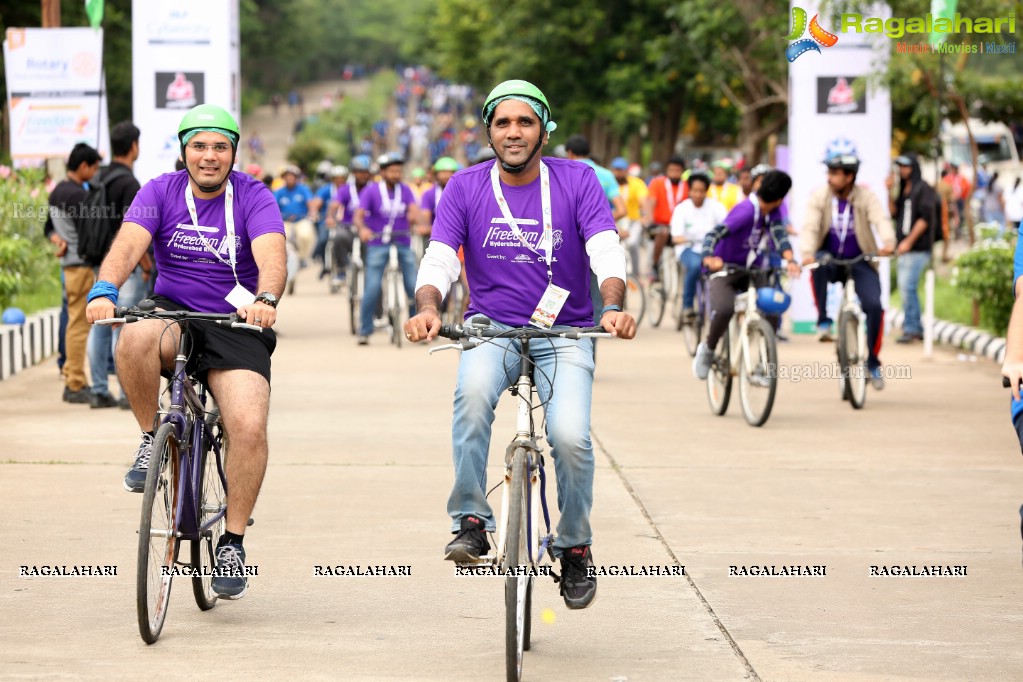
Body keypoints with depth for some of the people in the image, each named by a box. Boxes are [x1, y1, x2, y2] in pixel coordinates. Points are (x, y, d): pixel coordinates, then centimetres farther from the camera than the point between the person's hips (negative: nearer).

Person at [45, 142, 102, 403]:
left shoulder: (58, 191, 14)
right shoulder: (76, 194, -16)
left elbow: (49, 226, 21)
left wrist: (57, 238, 4)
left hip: (69, 263, 10)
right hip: (81, 264, -10)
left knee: (75, 322, 16)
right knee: (80, 325, -7)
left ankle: (71, 379, 20)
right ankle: (76, 386, -6)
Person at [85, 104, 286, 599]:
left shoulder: (253, 197, -5)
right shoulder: (161, 192, -1)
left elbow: (271, 255, -22)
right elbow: (128, 244, -17)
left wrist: (266, 299, -45)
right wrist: (104, 290, -38)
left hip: (236, 326, -1)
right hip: (173, 314, 1)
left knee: (249, 427, -23)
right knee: (136, 338, -36)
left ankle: (233, 544, -5)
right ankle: (150, 441, -11)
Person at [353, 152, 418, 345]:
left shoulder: (405, 190, 5)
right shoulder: (371, 191, -3)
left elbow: (413, 210, -11)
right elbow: (358, 215, -13)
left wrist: (414, 217, -36)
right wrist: (362, 229, -36)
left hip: (403, 243, 3)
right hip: (377, 244, -3)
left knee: (414, 286, -4)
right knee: (373, 288, -10)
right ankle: (364, 331, 0)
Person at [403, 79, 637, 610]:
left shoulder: (577, 182, -3)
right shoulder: (466, 188, 0)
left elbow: (605, 250, -14)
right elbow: (439, 258, -9)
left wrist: (613, 307, -34)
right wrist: (428, 307, -31)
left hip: (564, 333, 0)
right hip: (492, 330, 0)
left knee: (571, 438, -22)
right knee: (473, 390, -34)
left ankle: (575, 547, 5)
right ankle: (469, 521, -23)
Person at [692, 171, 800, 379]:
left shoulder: (772, 212, -5)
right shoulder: (746, 211, -25)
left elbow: (779, 234, -21)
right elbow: (714, 234, -35)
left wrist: (790, 260, -42)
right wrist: (709, 258, -55)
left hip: (753, 270, 6)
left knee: (771, 311, -14)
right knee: (724, 309, -32)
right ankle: (707, 350, -4)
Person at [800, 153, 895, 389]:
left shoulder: (866, 196, -8)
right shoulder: (819, 197, -8)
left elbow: (881, 219, -23)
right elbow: (810, 226, -20)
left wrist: (888, 242, -44)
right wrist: (807, 252, -39)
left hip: (860, 262, 0)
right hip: (830, 259, 0)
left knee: (874, 306, -17)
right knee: (819, 264, -36)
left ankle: (873, 362, 3)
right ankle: (823, 321, -24)